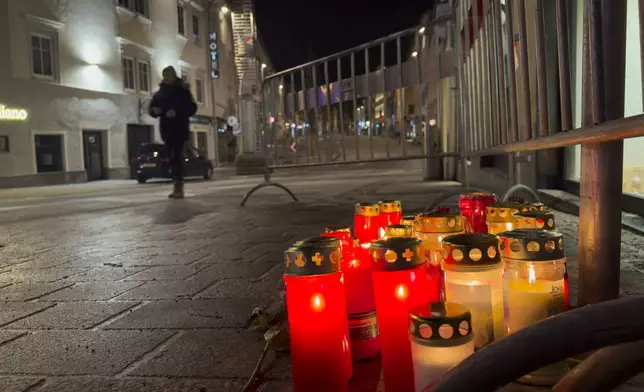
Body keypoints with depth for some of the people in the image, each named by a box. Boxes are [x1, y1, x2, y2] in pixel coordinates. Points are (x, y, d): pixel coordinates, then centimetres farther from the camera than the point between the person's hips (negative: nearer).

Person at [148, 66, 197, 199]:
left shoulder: (183, 91, 2)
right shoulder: (159, 93, 14)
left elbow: (192, 108, -6)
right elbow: (152, 109, 17)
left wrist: (177, 112, -19)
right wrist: (155, 110, -7)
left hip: (180, 129, -5)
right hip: (167, 129, 5)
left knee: (176, 156, -16)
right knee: (172, 157, 4)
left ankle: (179, 187, -19)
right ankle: (178, 187, 9)